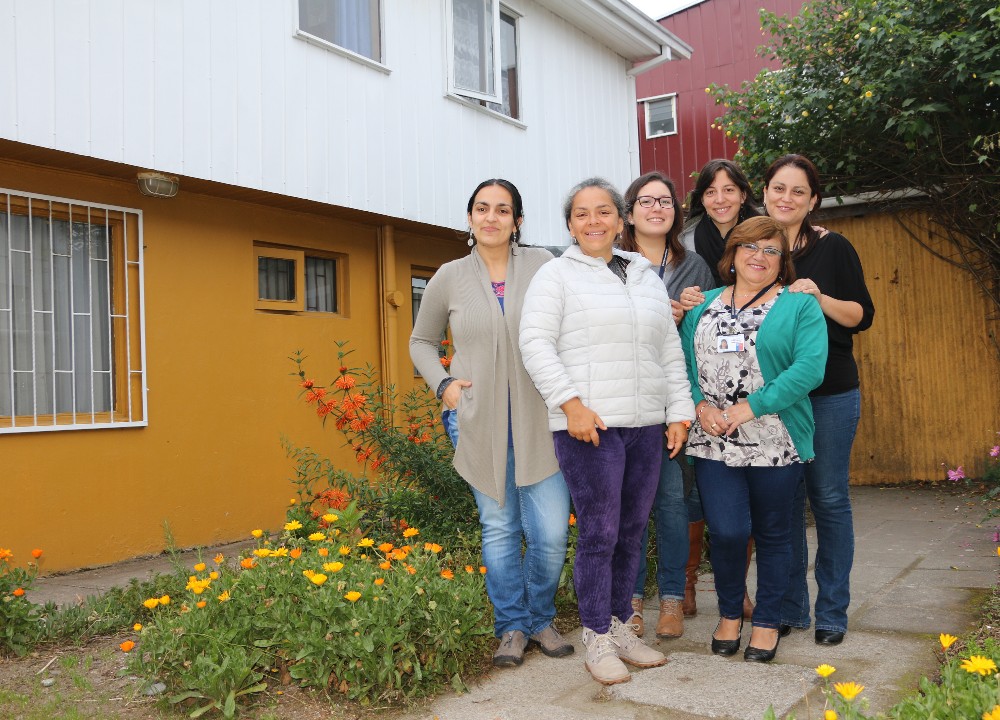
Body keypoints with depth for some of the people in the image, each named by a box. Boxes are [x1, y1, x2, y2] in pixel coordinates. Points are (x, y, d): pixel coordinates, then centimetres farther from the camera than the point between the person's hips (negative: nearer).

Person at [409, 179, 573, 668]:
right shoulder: (449, 277, 5)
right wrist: (443, 385, 1)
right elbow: (421, 341, 17)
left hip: (537, 420, -1)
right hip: (479, 422, 1)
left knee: (551, 535, -1)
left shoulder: (542, 266, 1)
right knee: (499, 528, 10)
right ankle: (511, 626, 27)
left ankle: (540, 620, 25)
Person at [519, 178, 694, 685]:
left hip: (646, 425, 6)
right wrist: (571, 403, -18)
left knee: (632, 531, 11)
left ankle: (620, 627, 25)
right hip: (588, 425, -5)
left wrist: (680, 410, 10)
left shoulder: (647, 277, 17)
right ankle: (597, 639, 11)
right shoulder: (557, 275, 1)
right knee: (599, 533, -3)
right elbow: (536, 343, -9)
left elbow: (671, 349, 17)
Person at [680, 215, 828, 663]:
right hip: (713, 442, 2)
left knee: (773, 534, 9)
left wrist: (753, 406, -18)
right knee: (727, 532, -5)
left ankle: (767, 623, 27)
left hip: (776, 444, -1)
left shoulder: (799, 306, 1)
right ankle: (729, 614, 21)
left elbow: (809, 367, -13)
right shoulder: (704, 304, 12)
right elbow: (684, 361, 7)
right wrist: (700, 406, -10)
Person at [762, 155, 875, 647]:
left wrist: (820, 298, -19)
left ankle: (832, 611, 17)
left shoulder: (833, 248, -2)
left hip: (830, 392, -2)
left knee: (828, 498, 4)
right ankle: (789, 607, 21)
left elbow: (862, 316, -3)